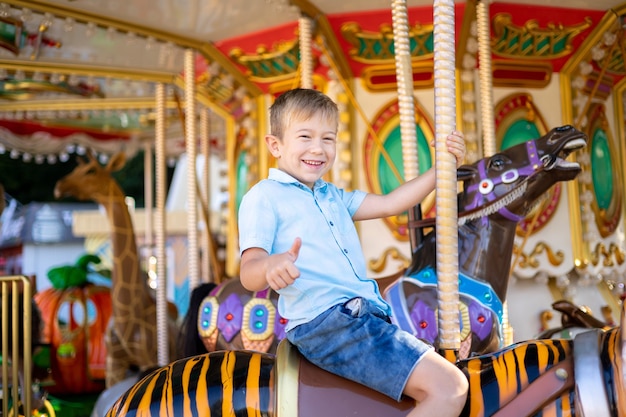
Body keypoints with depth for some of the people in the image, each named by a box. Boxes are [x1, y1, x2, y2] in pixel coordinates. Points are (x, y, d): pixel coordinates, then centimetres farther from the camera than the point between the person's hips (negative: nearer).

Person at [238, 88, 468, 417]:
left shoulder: (334, 197, 24)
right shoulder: (264, 198, -1)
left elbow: (389, 204, 25)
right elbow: (249, 271, -11)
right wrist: (270, 266, -36)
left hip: (365, 315, 9)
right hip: (326, 321, -9)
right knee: (450, 388, -17)